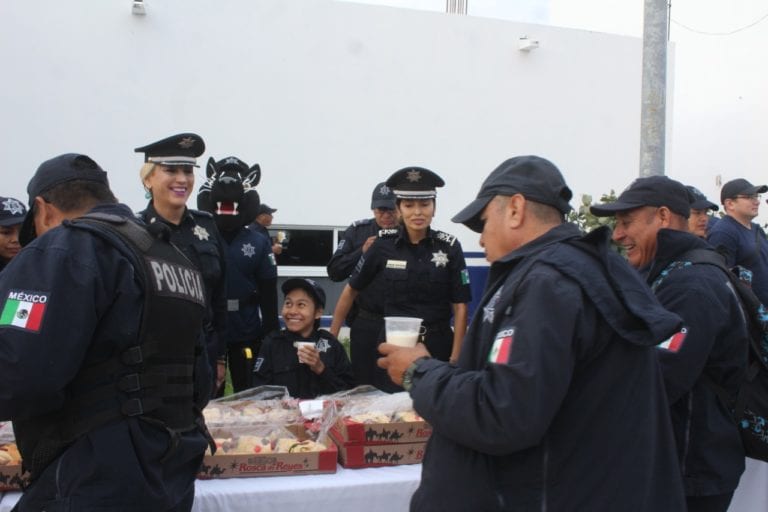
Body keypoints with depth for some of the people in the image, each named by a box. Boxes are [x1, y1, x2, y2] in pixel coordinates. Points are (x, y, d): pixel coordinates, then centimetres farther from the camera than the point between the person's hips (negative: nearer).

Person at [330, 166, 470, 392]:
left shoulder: (449, 247, -5)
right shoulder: (383, 244, -4)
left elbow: (460, 307, -4)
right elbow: (351, 290, 7)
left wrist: (455, 360, -9)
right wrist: (332, 336, 8)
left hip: (436, 348, 0)